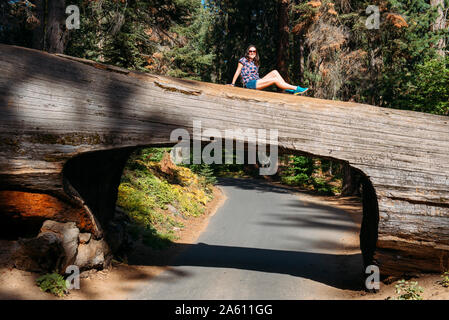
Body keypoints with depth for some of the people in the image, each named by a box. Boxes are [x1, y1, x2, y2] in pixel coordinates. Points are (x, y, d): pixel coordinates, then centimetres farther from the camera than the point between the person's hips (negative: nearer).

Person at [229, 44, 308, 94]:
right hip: (249, 84, -7)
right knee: (275, 79, -20)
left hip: (256, 82, 7)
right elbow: (237, 72, 2)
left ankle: (289, 90, -19)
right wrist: (232, 84, 2)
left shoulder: (256, 62, 22)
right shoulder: (243, 60, 2)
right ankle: (296, 88, -22)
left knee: (274, 72, -9)